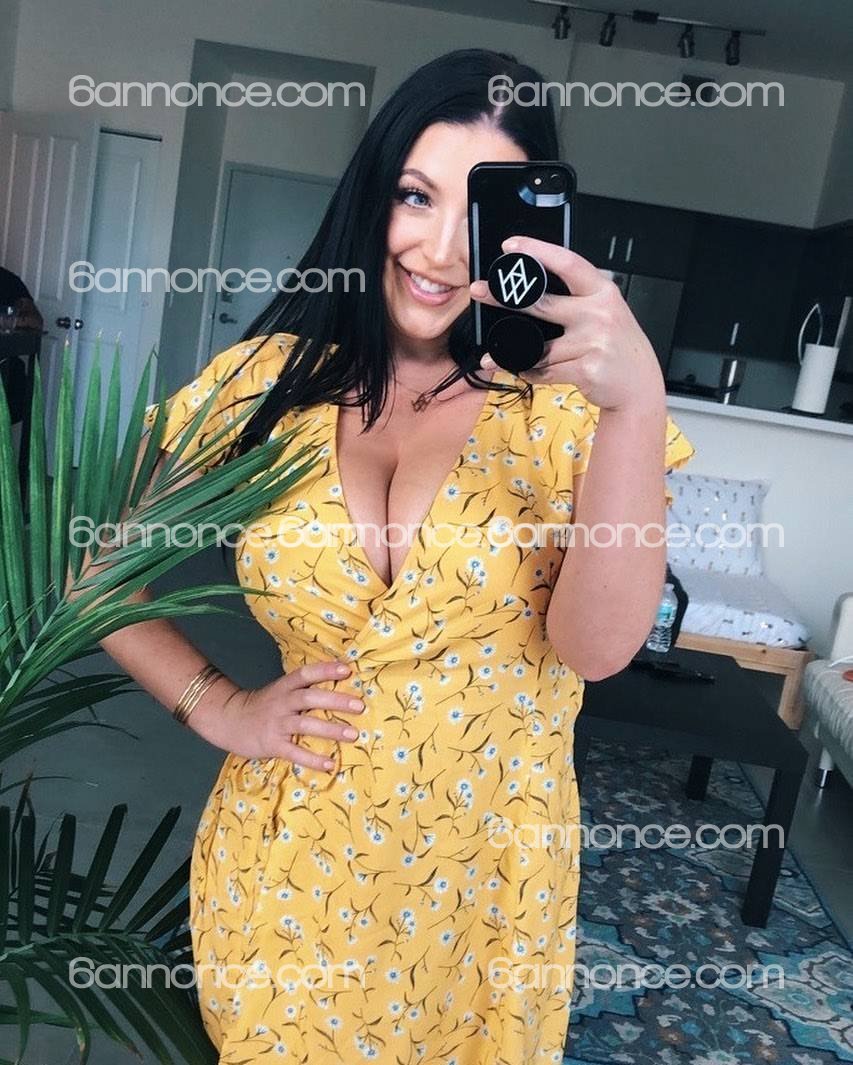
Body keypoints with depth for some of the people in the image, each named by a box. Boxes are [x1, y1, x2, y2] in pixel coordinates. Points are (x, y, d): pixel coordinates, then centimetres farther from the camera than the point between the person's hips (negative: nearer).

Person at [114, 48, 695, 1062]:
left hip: (486, 874, 0)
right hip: (292, 863, 1)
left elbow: (597, 646, -22)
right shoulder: (268, 380, -6)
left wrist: (639, 401, -31)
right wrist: (218, 706, -7)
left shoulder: (565, 399, -10)